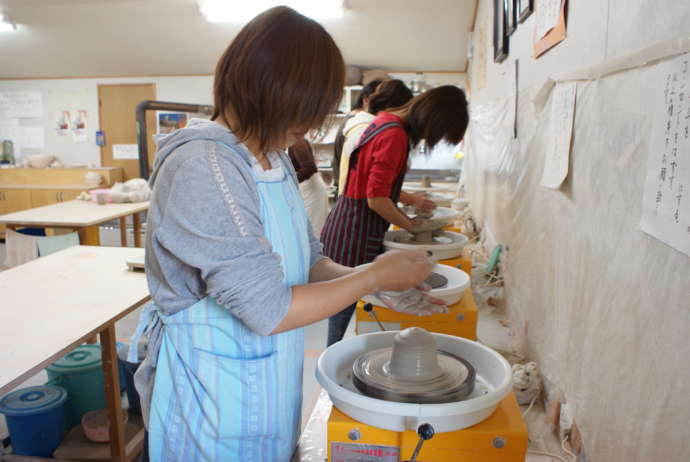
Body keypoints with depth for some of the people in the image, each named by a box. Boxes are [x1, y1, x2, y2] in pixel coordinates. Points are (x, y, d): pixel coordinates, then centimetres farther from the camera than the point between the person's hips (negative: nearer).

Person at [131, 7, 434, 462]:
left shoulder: (275, 159, 2)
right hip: (215, 386, -8)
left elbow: (305, 261, 7)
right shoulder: (202, 167, -26)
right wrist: (374, 276, -17)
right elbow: (267, 310, -26)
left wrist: (385, 284, -6)